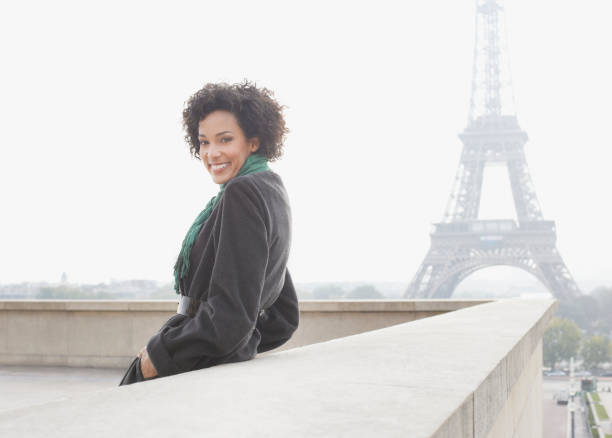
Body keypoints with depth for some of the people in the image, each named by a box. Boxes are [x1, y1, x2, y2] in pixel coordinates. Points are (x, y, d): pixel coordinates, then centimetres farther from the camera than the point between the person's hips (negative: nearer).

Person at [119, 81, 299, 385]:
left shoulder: (243, 193, -13)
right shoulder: (273, 193, 16)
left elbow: (230, 318, -21)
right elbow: (283, 318, 22)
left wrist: (159, 353, -10)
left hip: (202, 371, -9)